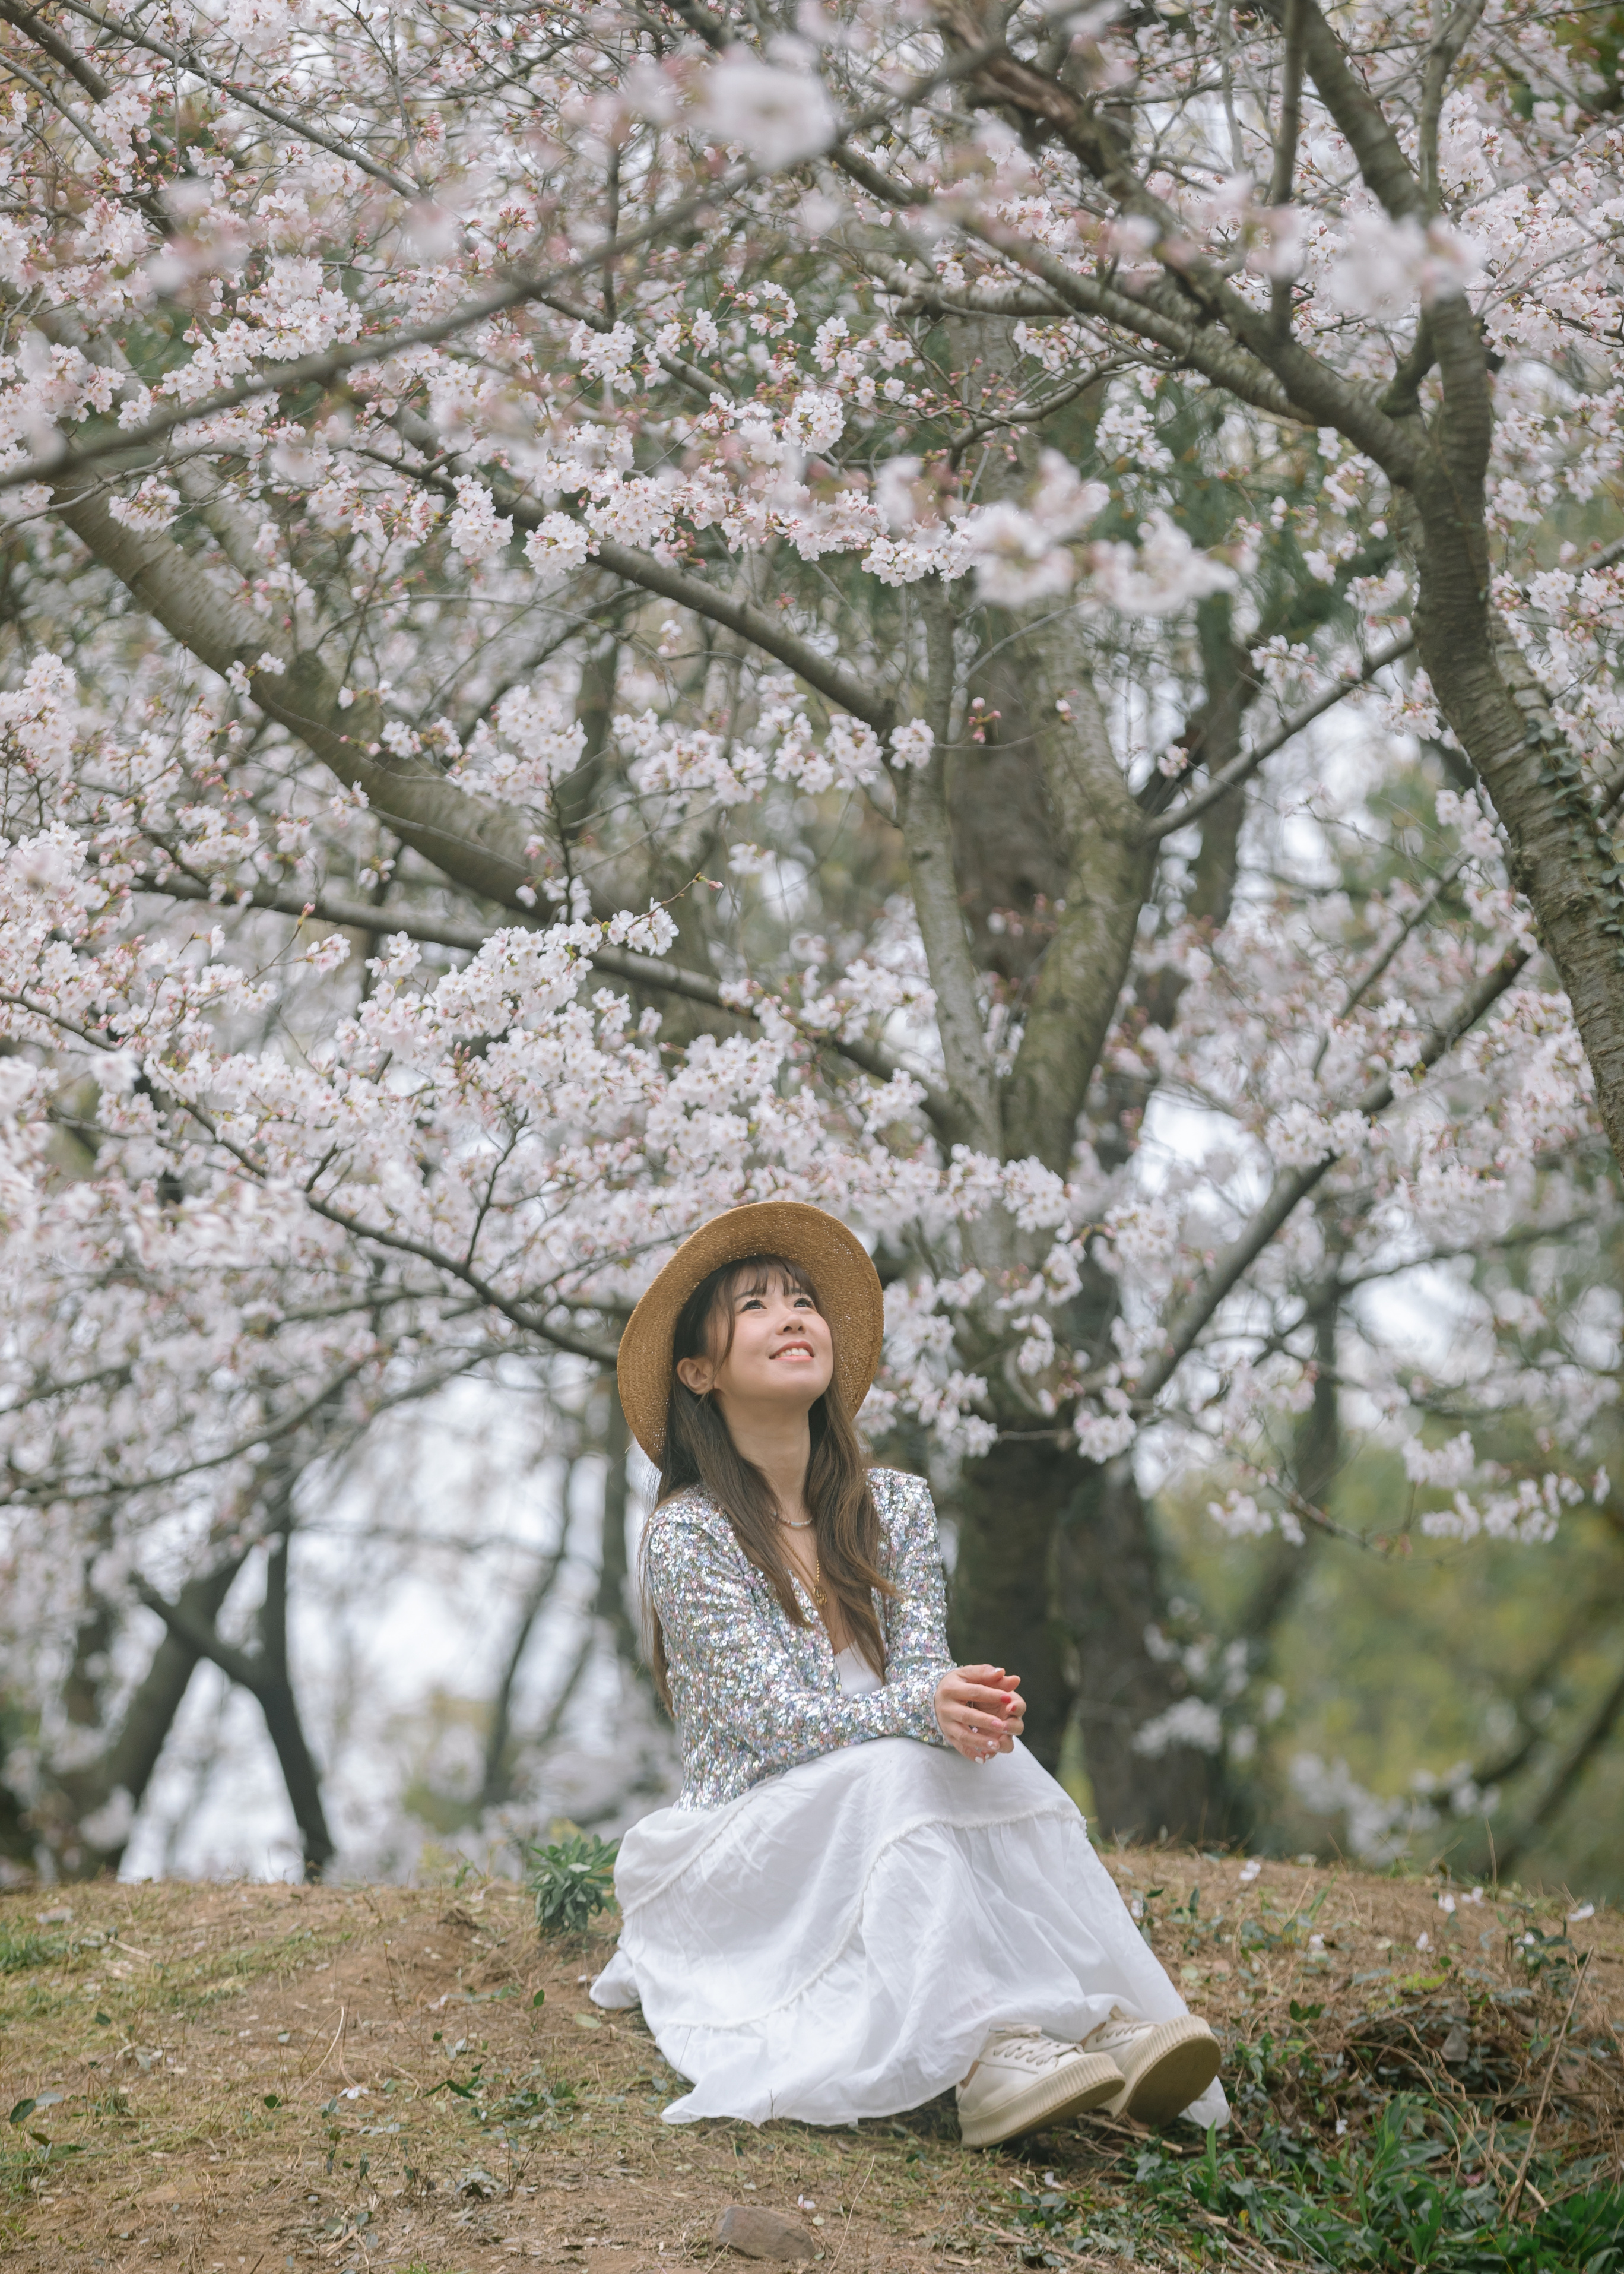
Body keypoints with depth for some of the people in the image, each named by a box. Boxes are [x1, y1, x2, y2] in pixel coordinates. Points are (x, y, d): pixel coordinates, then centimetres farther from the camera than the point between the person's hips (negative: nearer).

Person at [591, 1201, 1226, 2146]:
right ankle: (982, 2059, -49)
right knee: (898, 1771, -33)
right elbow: (768, 1716, -18)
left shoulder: (896, 1506, 8)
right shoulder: (688, 1533, -9)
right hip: (739, 1855, -4)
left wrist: (966, 1708, -29)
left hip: (886, 1851, 4)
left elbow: (924, 1669, -3)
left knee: (988, 1759, -26)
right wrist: (924, 1710, -35)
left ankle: (1114, 2024, -40)